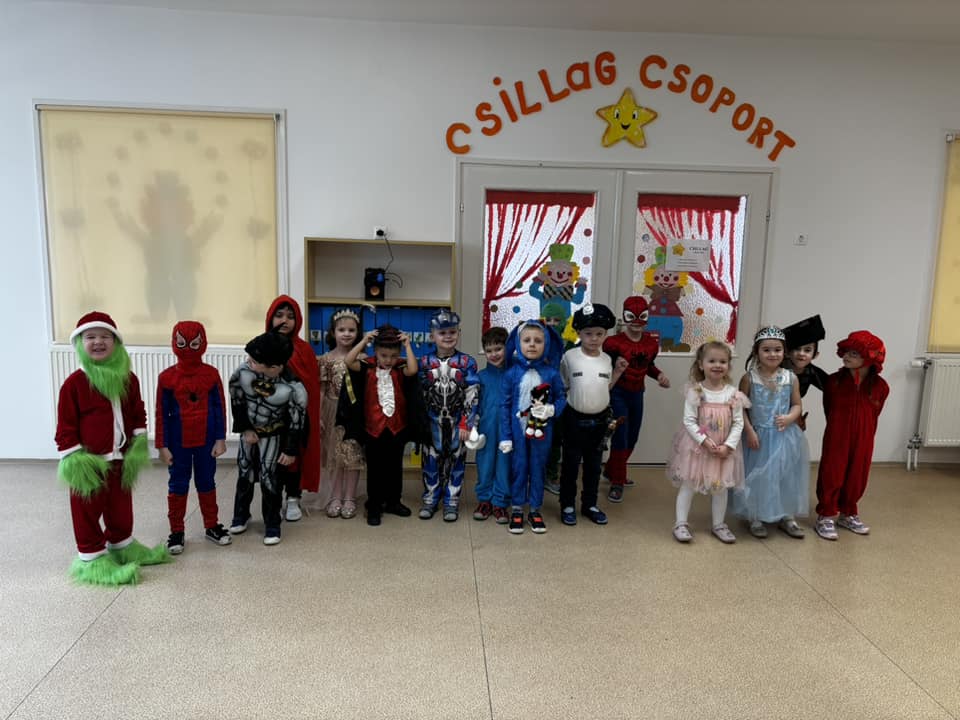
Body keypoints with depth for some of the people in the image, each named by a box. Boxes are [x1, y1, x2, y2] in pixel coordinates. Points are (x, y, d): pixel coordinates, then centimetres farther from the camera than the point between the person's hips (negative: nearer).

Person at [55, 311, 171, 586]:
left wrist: (138, 446, 6)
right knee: (88, 511, 7)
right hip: (89, 462, -5)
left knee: (121, 507, 18)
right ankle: (92, 558, 19)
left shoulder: (128, 379, 3)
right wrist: (73, 458, -13)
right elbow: (66, 425, -10)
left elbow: (138, 414, 11)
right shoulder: (74, 383, -11)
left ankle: (121, 545, 36)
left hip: (120, 459, 5)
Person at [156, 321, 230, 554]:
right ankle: (176, 532, 23)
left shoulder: (211, 374, -5)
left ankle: (212, 526, 27)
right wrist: (162, 445, -4)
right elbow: (162, 414, -3)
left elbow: (220, 408, -1)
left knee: (207, 482, 13)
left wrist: (220, 439, -4)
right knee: (178, 485, 10)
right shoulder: (167, 377, -6)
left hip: (206, 440, 1)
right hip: (178, 442, -1)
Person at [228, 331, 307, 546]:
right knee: (244, 474, 15)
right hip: (249, 431, 3)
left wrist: (291, 450, -13)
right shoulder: (243, 371, -26)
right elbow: (236, 400, -7)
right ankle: (240, 516, 36)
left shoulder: (293, 388, -33)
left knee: (270, 479, -2)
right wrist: (245, 429, -5)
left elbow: (297, 421, -19)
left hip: (273, 435, -3)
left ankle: (272, 525, 16)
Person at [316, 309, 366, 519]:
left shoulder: (362, 358, -1)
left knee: (354, 455, 5)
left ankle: (350, 498, 17)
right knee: (333, 455, 8)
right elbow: (322, 389, 1)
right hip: (333, 412, 0)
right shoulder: (326, 359, -1)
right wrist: (318, 416, -3)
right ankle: (334, 498, 20)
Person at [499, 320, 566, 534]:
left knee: (538, 468, 13)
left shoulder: (551, 373, -6)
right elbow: (505, 405, -4)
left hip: (542, 430, 1)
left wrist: (552, 409, -19)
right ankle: (516, 509, 25)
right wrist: (505, 436, -5)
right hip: (518, 430, -1)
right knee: (518, 469, 10)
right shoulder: (511, 373, -7)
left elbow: (561, 397, 4)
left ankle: (535, 510, 28)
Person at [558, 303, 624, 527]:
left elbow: (605, 387, 10)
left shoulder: (606, 359, 1)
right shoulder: (569, 356, -10)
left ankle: (589, 504, 29)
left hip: (599, 420, 4)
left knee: (594, 465, 15)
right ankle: (567, 505, 20)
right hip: (575, 419, -4)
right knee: (571, 464, 7)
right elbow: (561, 386, 0)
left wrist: (618, 371, 1)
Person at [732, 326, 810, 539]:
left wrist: (789, 418, -15)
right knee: (758, 477, 5)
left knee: (786, 475, 10)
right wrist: (749, 431, -13)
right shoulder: (749, 378, -8)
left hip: (785, 437, 2)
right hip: (760, 436, -2)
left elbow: (797, 405, 5)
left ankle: (786, 516, 27)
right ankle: (756, 517, 20)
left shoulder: (791, 378, -2)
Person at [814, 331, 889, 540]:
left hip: (863, 439, 2)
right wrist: (838, 429, 7)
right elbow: (828, 409, 2)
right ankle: (826, 516, 16)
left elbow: (873, 414, 4)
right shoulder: (834, 381, -11)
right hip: (837, 437, -2)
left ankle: (848, 514, 32)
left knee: (856, 477, 14)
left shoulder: (880, 386, -7)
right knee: (831, 475, 3)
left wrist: (864, 434, 5)